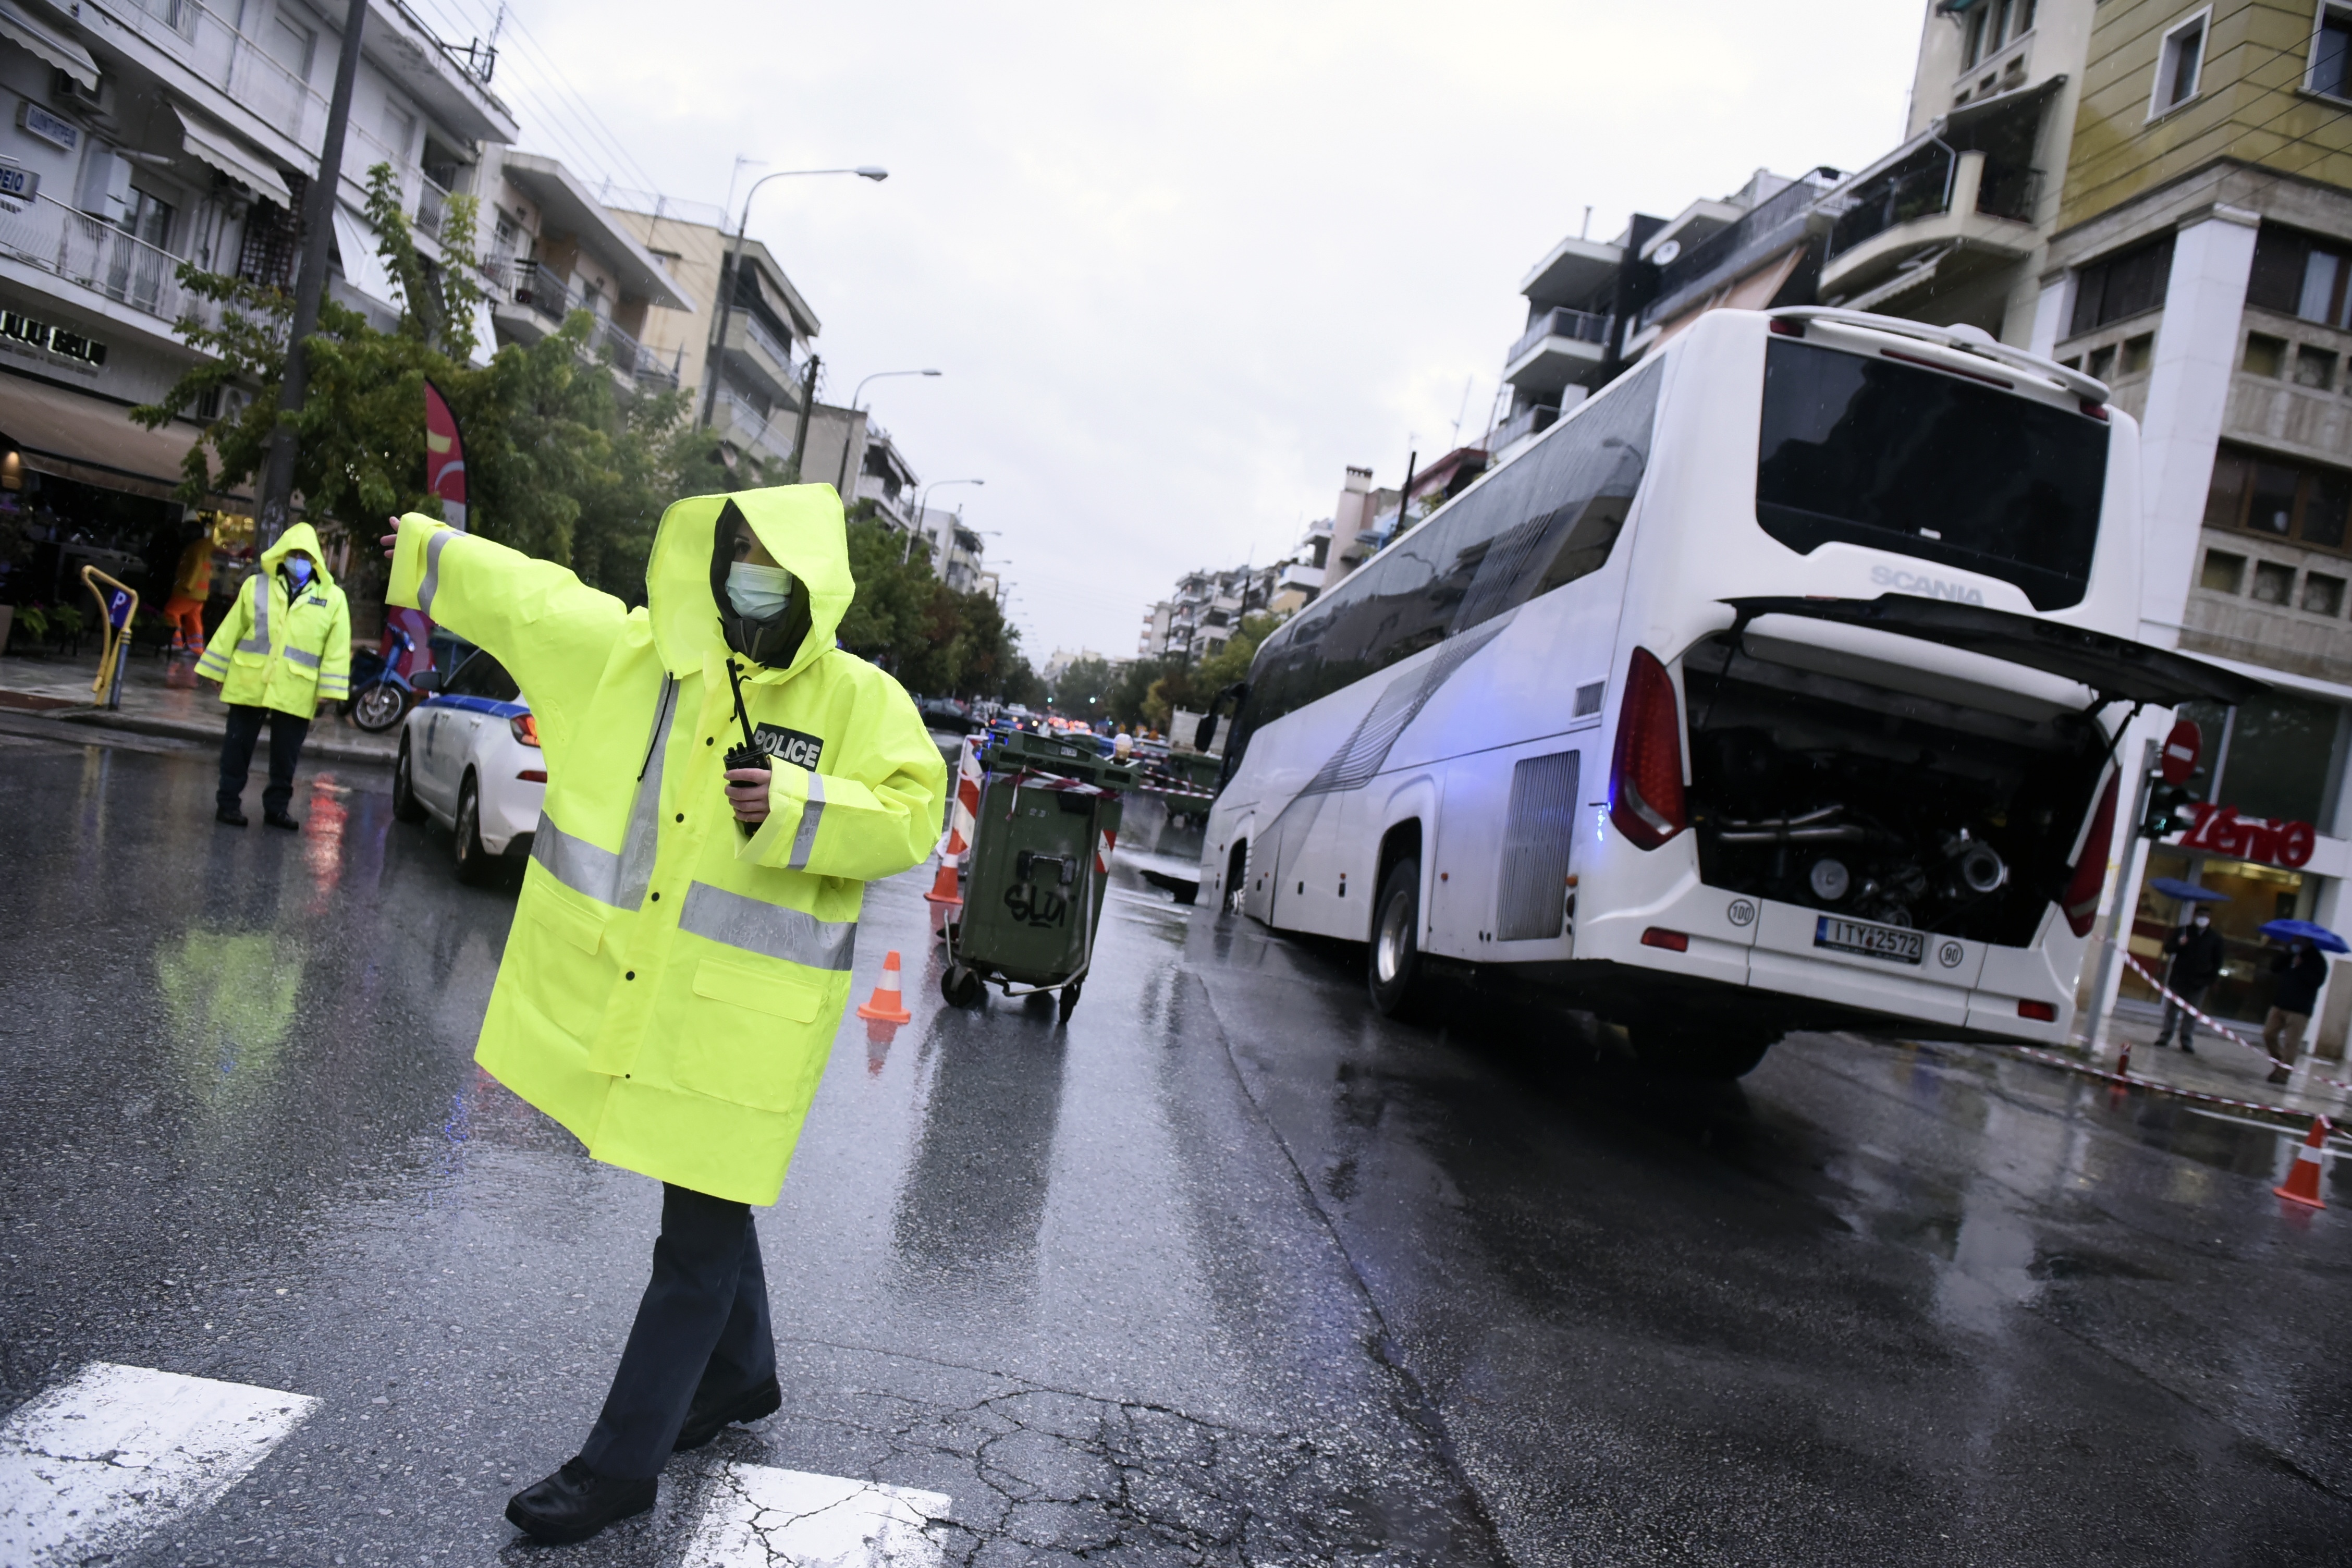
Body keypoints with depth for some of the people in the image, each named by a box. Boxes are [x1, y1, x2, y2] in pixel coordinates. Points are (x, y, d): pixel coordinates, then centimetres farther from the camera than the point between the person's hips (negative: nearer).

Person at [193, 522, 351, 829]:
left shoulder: (332, 598, 2)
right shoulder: (256, 586, 6)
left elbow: (337, 648, -1)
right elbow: (231, 630, 9)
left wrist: (330, 689, -7)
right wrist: (216, 672, 8)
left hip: (296, 694, -1)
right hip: (249, 684, 1)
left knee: (286, 757, 7)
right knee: (238, 747, 6)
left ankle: (277, 807, 19)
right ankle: (229, 802, 16)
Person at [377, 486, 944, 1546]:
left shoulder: (861, 702, -9)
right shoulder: (621, 648, 3)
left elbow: (911, 815, -14)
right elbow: (520, 593, 17)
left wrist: (797, 811, -26)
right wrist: (425, 548, 28)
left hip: (743, 1024, -5)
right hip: (626, 996, 5)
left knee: (701, 1239, 2)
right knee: (709, 1206, 23)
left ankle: (622, 1463, 17)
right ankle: (740, 1374, 46)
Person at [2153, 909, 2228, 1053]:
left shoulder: (2215, 938, 5)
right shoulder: (2182, 931, 5)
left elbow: (2218, 961, 8)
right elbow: (2168, 948, 5)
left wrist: (2212, 979, -3)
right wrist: (2178, 944, -16)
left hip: (2199, 982, 0)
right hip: (2178, 978, 1)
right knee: (2172, 1008, 6)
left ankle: (2187, 1040, 4)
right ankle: (2165, 1034, 12)